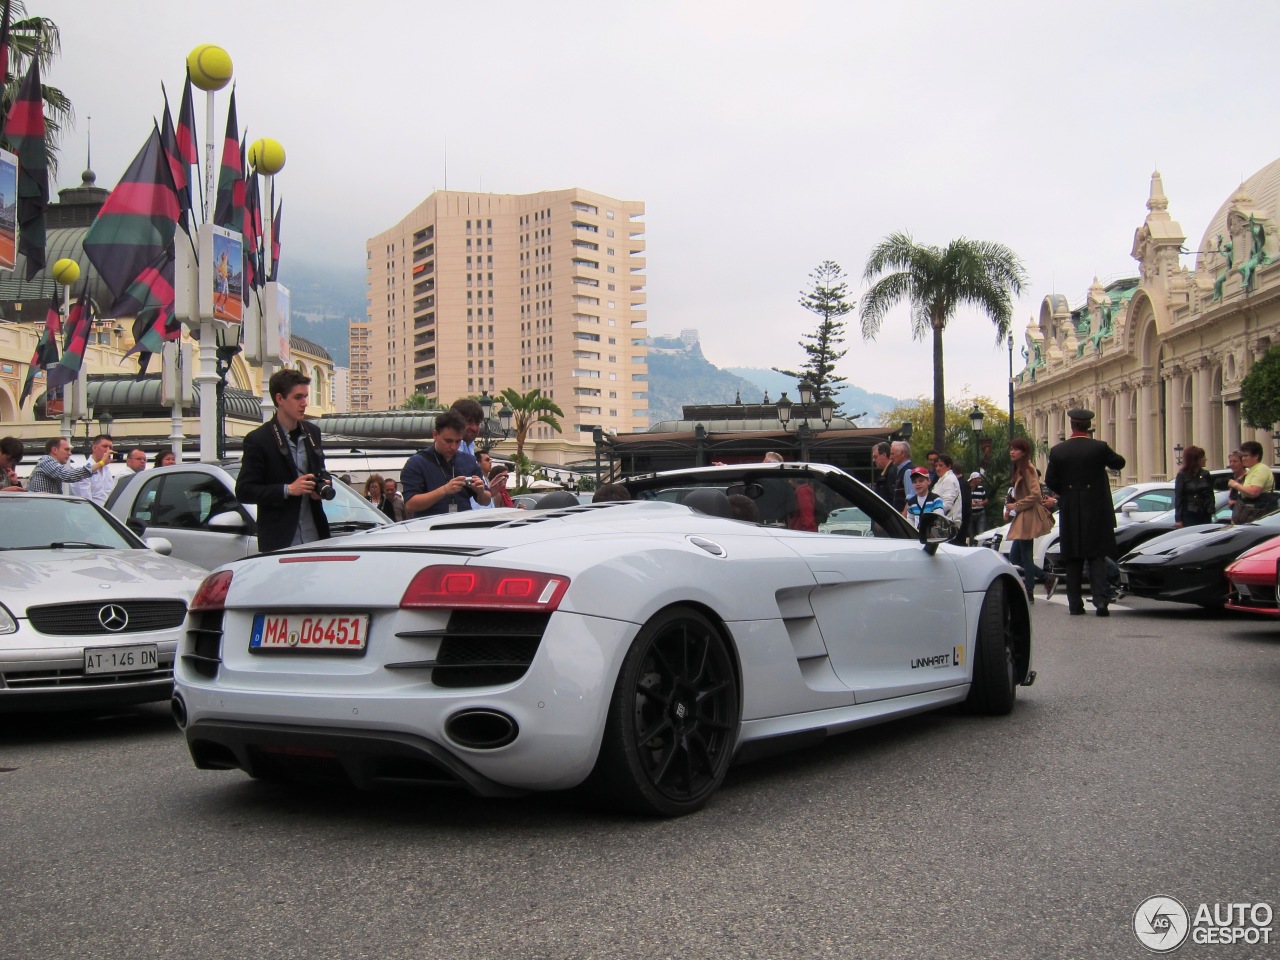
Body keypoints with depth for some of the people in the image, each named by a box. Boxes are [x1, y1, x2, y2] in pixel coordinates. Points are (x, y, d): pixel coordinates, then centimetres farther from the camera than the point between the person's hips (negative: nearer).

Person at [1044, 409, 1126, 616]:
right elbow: (1119, 463, 9)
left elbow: (1050, 480, 0)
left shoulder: (1057, 451, -4)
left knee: (1073, 560, 8)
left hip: (1070, 513, 1)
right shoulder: (1100, 447, -7)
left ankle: (1075, 604, 7)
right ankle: (1100, 600, -8)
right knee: (1097, 556, 4)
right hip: (1096, 511, -1)